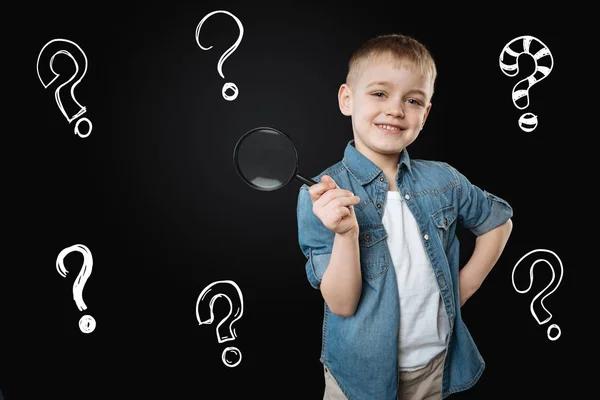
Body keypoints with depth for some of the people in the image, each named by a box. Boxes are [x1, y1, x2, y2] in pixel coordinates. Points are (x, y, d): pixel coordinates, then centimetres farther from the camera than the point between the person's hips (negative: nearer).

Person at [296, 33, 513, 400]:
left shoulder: (443, 180, -7)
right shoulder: (321, 197, -17)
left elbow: (498, 220, 10)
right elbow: (341, 304, -18)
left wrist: (462, 290, 2)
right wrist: (346, 234, -33)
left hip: (438, 363, 3)